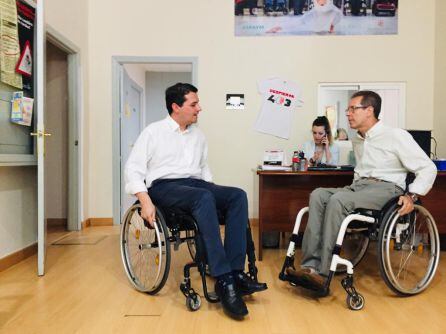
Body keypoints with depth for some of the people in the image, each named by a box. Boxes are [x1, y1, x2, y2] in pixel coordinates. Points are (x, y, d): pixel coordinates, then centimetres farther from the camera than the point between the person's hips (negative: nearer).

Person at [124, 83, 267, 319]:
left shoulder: (198, 135, 19)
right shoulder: (153, 132, 4)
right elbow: (133, 168, -2)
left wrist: (215, 193, 7)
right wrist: (145, 201, -16)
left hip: (195, 184, 6)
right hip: (164, 186, -5)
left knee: (238, 195, -23)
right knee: (204, 198, -38)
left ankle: (235, 272, -28)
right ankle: (223, 280, -37)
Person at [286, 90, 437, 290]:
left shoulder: (396, 136, 0)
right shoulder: (357, 141, 22)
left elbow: (428, 168, -2)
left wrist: (412, 196, -15)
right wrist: (352, 189, 16)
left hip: (386, 188, -6)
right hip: (358, 186, 6)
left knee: (337, 200, -33)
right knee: (318, 195, -23)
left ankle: (322, 273, -31)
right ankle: (310, 265, -31)